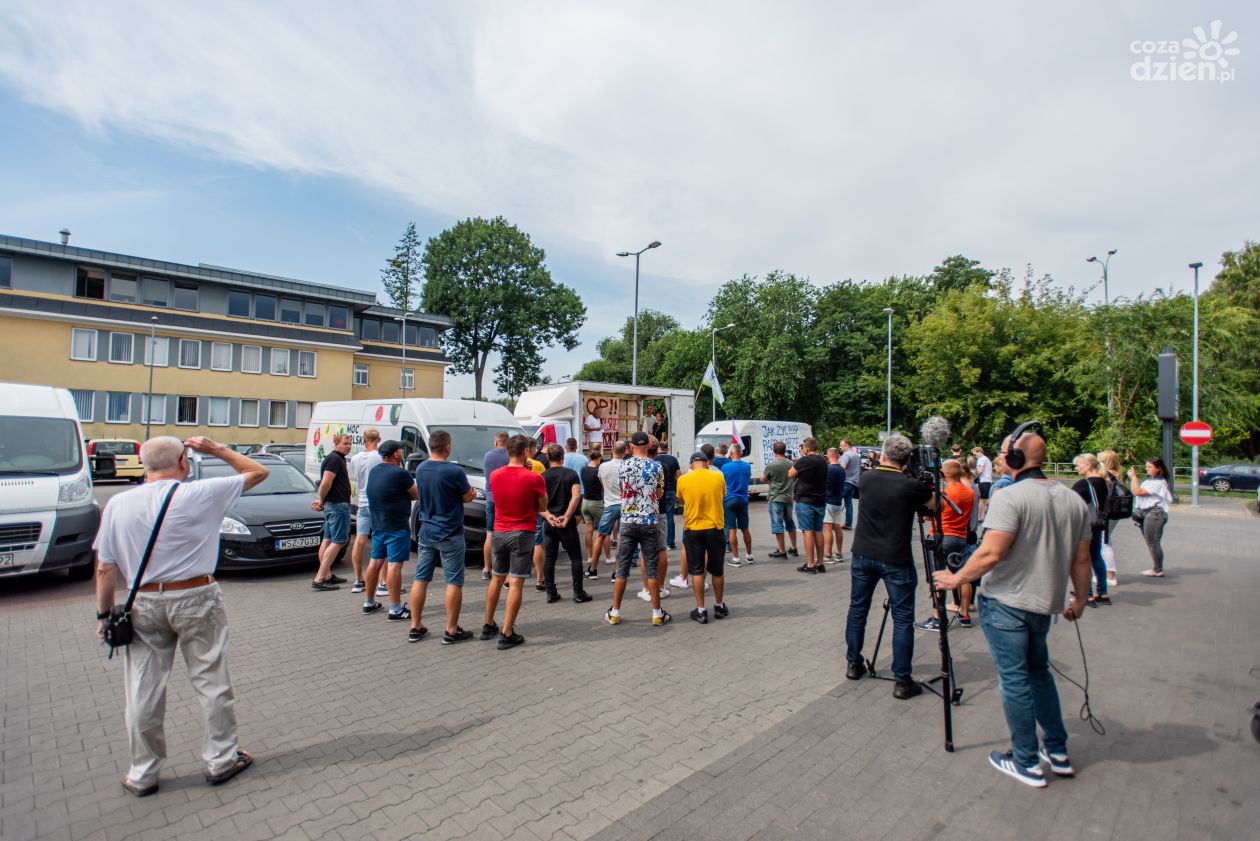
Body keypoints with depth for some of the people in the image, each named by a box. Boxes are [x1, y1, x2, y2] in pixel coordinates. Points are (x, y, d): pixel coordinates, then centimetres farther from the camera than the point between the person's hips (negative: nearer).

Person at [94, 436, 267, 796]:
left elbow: (105, 568, 0)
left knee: (143, 692, 14)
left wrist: (104, 613, 11)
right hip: (196, 599, -3)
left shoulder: (118, 504, -2)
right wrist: (217, 450, 5)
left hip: (144, 604, 3)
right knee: (211, 682, 10)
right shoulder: (201, 494, -12)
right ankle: (222, 759, 22)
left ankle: (142, 773, 28)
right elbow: (257, 472, -2)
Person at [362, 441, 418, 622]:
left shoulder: (374, 471, 10)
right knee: (394, 565, -7)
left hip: (377, 524, 9)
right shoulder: (400, 474, -16)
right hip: (396, 527, -9)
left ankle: (369, 603, 28)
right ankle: (395, 610, -4)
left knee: (375, 561, 17)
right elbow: (416, 495, -7)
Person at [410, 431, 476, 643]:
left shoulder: (420, 469, 3)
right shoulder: (454, 471, -19)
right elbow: (468, 497, -10)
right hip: (449, 534, -6)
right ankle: (451, 631, 7)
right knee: (454, 582, 2)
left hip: (426, 532, 7)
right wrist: (470, 492, 13)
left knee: (420, 579, 14)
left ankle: (415, 628, 21)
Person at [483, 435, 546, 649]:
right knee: (516, 583, -1)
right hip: (522, 533, -5)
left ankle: (488, 626, 30)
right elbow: (542, 507, -1)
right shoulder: (534, 478, -13)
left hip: (499, 532, 5)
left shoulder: (495, 476, 1)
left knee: (496, 579, 19)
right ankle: (507, 634, 2)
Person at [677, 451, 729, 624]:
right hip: (715, 528, 1)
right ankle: (719, 606, 30)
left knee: (697, 571, 8)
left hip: (693, 529, -1)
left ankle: (701, 611, 11)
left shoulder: (683, 480, -7)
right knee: (717, 570, 15)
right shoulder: (718, 477, -5)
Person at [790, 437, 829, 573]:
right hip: (820, 501, 7)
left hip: (805, 501, -6)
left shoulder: (804, 461, -15)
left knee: (808, 532, -3)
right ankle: (819, 564, 17)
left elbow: (791, 474, -6)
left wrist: (795, 464, 9)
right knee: (818, 531, 12)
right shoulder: (823, 461, 8)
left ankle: (810, 565, -2)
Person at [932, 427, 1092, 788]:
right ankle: (1057, 751, 32)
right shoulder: (1075, 501, 4)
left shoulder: (1010, 497, -19)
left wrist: (956, 579, -11)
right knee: (1038, 670, 24)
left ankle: (1026, 763, 16)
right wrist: (1080, 600, 22)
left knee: (1014, 679, 4)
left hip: (1006, 603, -7)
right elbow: (1081, 560, 10)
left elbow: (991, 554, -24)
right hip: (1045, 604, 8)